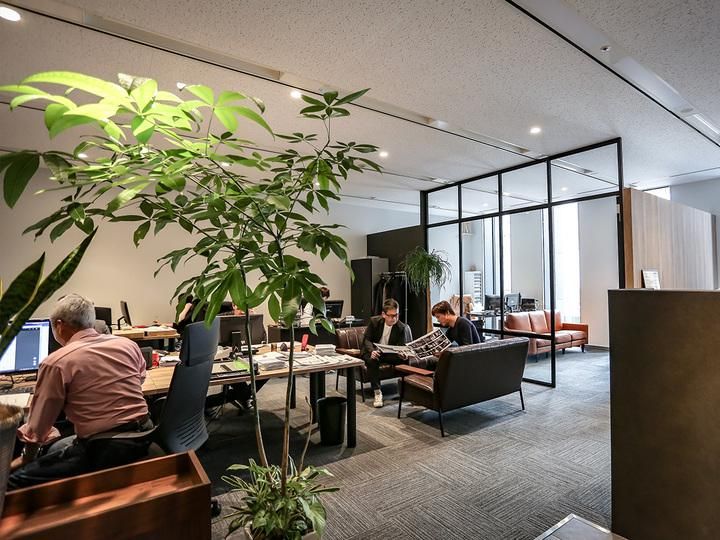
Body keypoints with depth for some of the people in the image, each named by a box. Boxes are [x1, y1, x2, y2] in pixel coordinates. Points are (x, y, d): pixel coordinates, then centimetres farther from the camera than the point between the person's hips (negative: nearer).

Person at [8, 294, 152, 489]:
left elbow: (38, 425, -1)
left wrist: (26, 458, 17)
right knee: (55, 449, 29)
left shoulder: (56, 363, -10)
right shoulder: (129, 345, 3)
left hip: (102, 452, -7)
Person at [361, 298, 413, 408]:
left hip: (390, 354, 1)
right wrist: (372, 351, -30)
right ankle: (377, 392, -26)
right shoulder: (374, 321, -12)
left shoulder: (402, 328, -11)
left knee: (406, 359, -26)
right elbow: (366, 339, -8)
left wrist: (403, 354, -40)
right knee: (372, 360, -35)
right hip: (373, 351, -1)